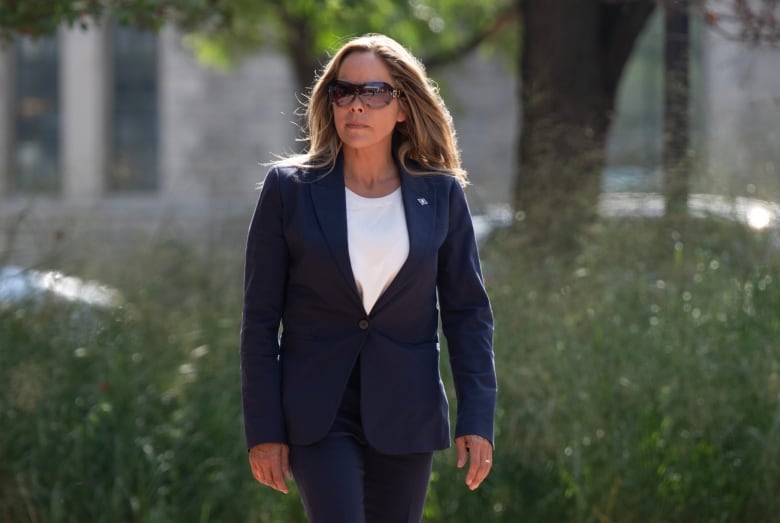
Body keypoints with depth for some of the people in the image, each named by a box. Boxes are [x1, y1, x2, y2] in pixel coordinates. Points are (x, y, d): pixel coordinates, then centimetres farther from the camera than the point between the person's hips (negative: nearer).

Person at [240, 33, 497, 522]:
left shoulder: (440, 193, 2)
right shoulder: (291, 188, -2)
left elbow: (468, 311, 5)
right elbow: (261, 317, 0)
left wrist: (477, 419, -2)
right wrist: (264, 430, -5)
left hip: (406, 416, 2)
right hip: (318, 414, -2)